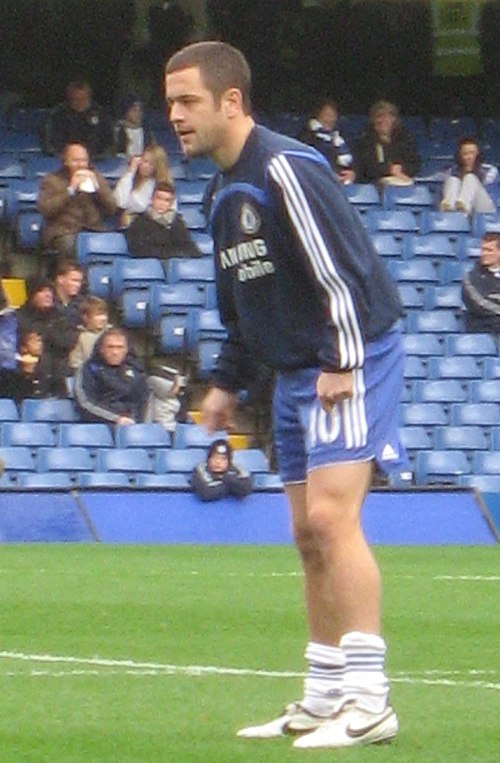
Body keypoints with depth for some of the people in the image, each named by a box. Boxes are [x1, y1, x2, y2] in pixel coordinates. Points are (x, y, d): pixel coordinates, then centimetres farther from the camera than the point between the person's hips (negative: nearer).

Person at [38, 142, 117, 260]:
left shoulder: (96, 178, 18)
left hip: (94, 229, 3)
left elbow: (112, 209, 11)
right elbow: (45, 209, -7)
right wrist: (70, 190, -9)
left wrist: (97, 187, -1)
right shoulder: (51, 180, 9)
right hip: (64, 232, -3)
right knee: (69, 244, -36)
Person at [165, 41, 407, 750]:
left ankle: (369, 699, -18)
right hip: (295, 372, 10)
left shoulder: (287, 169, -17)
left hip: (352, 359, -10)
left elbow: (342, 269, -21)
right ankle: (324, 699, 14)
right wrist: (229, 381, 19)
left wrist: (343, 363, -21)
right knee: (309, 533, 9)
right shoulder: (223, 193, 13)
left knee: (330, 514, -18)